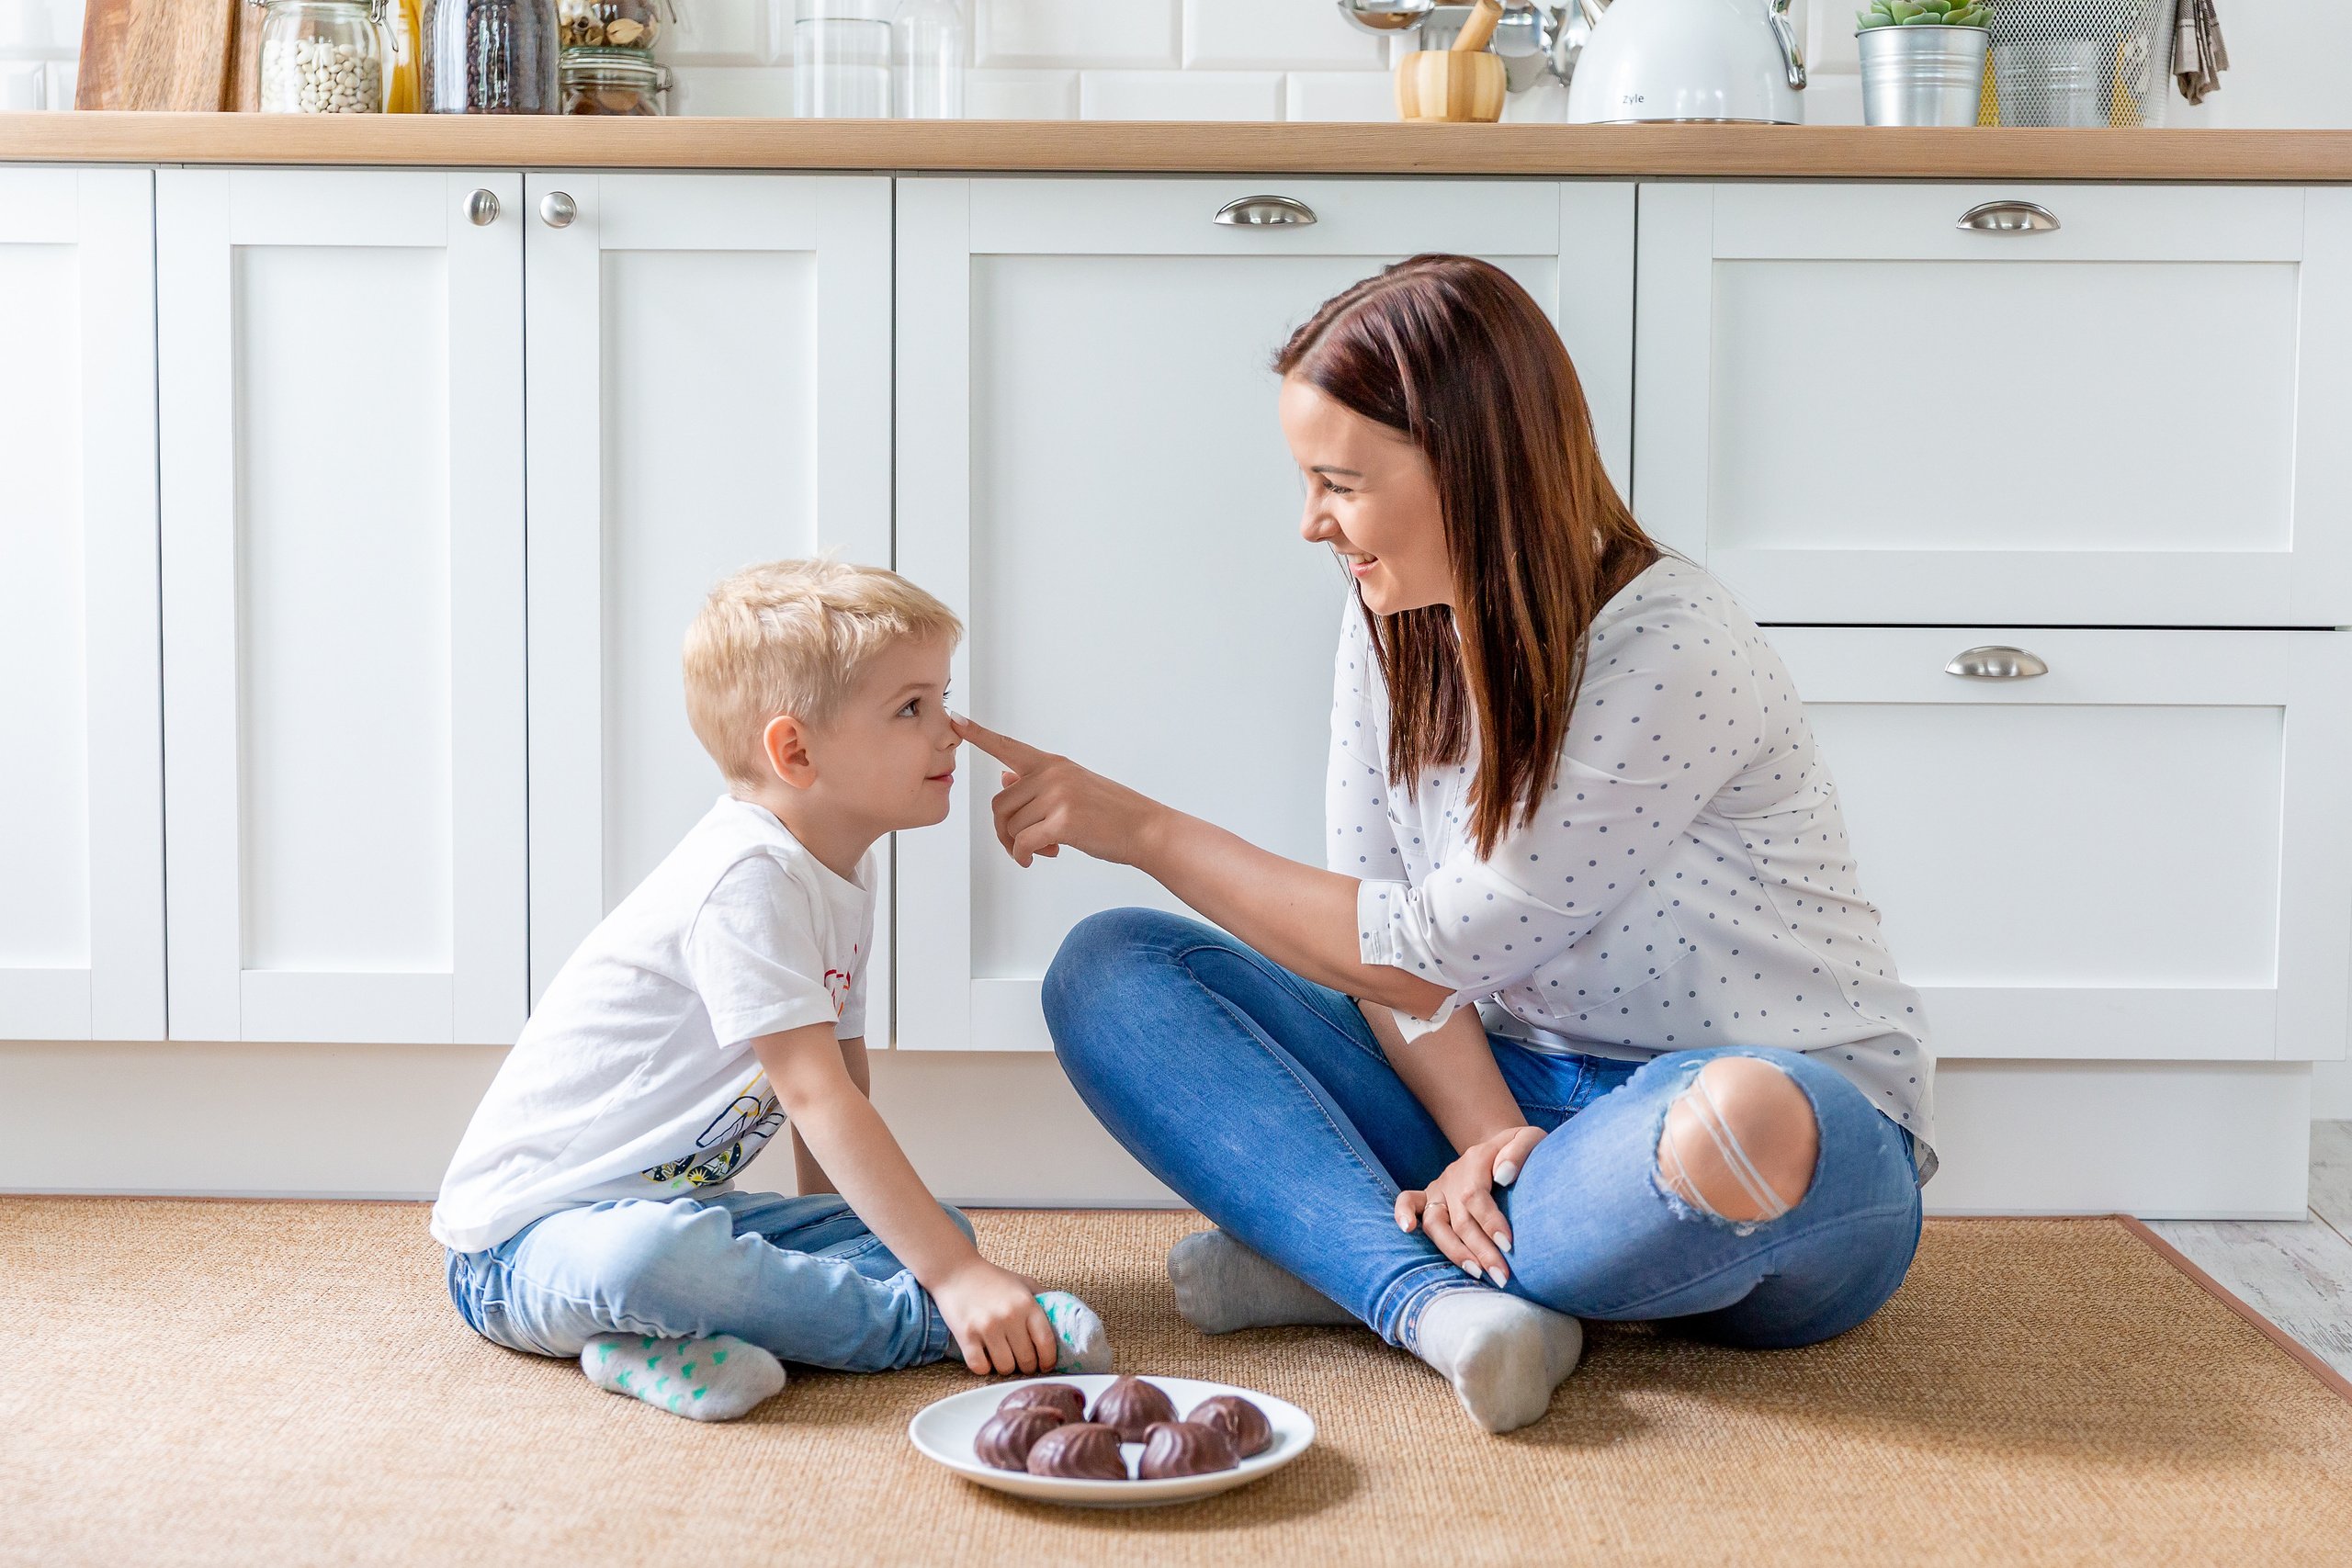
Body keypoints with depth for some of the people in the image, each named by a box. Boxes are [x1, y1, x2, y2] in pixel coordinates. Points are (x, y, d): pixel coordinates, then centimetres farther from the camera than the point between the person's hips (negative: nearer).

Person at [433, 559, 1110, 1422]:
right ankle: (922, 1323, -25)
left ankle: (658, 1342, -18)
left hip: (672, 1205, 9)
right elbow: (816, 1098, -28)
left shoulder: (841, 876, 8)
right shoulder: (746, 878, -23)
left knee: (935, 1230, -3)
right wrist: (954, 1280, -30)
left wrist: (943, 1250, 3)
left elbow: (835, 1091, 14)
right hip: (523, 1237, -9)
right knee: (648, 1253, -43)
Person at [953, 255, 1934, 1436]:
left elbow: (1436, 952, -19)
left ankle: (1343, 1256, -18)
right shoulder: (1393, 619, 1)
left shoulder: (1667, 659, -22)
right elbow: (1389, 943, -1)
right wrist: (1486, 1138, -21)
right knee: (1108, 971, -7)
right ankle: (1441, 1298, -27)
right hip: (1513, 1090, 6)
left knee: (1740, 1122, -45)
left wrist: (1143, 830, -14)